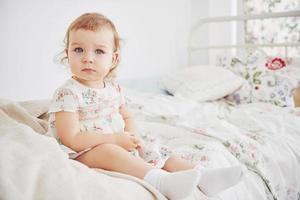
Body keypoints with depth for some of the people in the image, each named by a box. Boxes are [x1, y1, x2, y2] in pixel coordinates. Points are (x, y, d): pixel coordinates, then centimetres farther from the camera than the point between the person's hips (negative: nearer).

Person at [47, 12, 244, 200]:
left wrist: (132, 136, -7)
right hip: (84, 154, -7)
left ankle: (201, 176, -8)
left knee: (152, 150, -3)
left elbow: (127, 117, 17)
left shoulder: (114, 88, 4)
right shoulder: (68, 93, -18)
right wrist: (115, 139, -23)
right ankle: (161, 180, -50)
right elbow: (72, 140, -23)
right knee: (108, 151, -35)